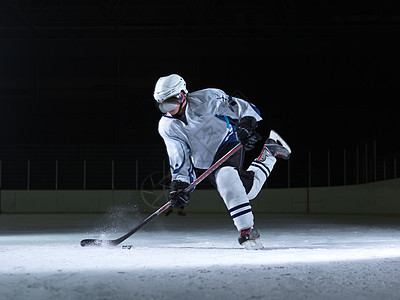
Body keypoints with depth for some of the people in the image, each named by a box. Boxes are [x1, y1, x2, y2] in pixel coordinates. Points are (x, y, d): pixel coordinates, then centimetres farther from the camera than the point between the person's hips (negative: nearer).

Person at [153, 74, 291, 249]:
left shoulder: (205, 99, -20)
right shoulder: (167, 127, -8)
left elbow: (245, 108, -17)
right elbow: (179, 160, -8)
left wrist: (246, 123, -35)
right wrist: (179, 184, -20)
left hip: (229, 141, -5)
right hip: (207, 162, 5)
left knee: (226, 177, -33)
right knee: (248, 189, 1)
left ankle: (247, 230, -29)